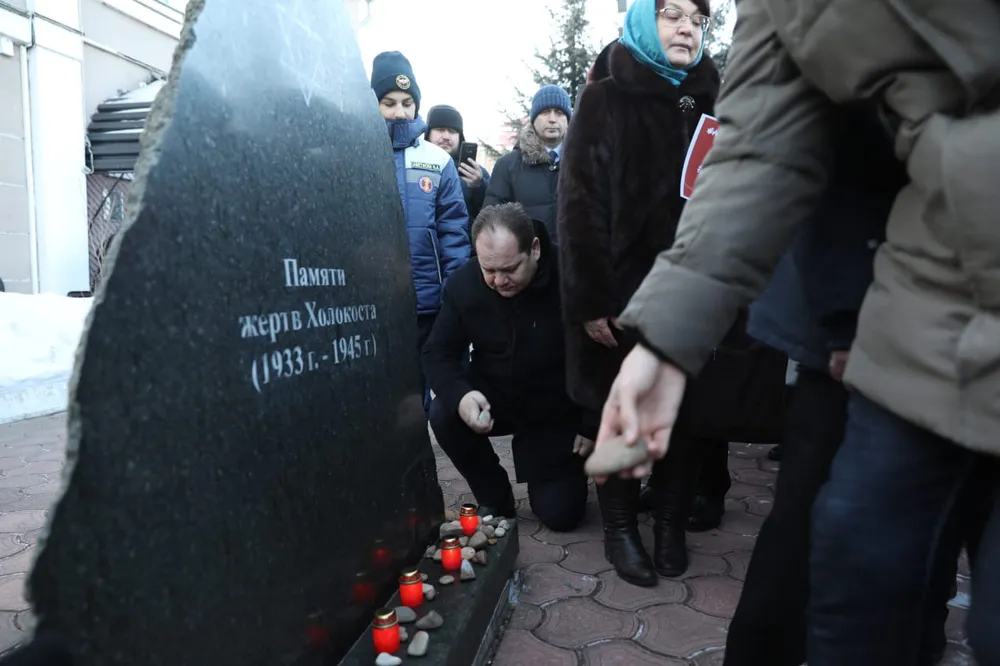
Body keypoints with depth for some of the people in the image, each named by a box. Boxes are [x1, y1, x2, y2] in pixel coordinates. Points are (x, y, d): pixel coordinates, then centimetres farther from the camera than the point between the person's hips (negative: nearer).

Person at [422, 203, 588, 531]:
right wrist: (459, 395, -30)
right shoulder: (463, 283, -13)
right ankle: (494, 496, -2)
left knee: (560, 514, -7)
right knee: (443, 415, -27)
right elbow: (439, 353, -8)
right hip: (494, 399, 3)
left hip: (557, 412, -2)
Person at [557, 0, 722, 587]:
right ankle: (621, 526, 24)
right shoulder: (606, 100, 1)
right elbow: (580, 204, -8)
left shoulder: (710, 105, 13)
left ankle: (672, 523, 27)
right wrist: (591, 299, -15)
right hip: (622, 291, -3)